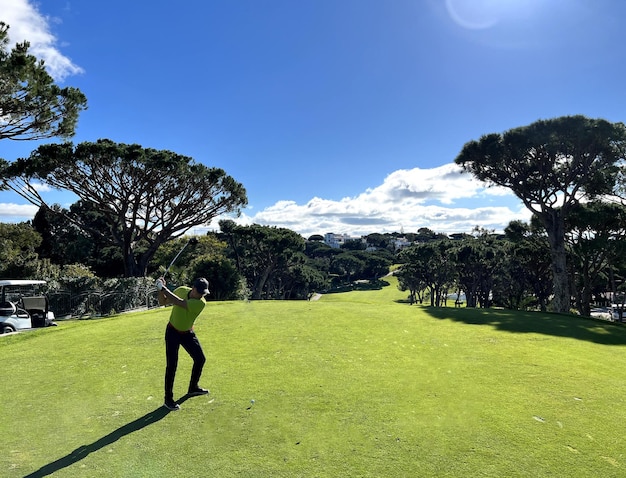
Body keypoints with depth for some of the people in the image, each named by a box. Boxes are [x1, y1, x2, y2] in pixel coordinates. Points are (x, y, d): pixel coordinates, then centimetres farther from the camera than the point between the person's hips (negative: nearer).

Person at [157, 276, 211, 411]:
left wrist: (163, 288, -36)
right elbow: (163, 302, -4)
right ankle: (168, 399, 4)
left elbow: (179, 302, -39)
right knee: (172, 365, -9)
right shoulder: (181, 290, -17)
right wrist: (161, 289, -23)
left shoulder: (201, 303, -25)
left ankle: (193, 388, 31)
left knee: (200, 359, 7)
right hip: (172, 332, -1)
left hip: (188, 333, 2)